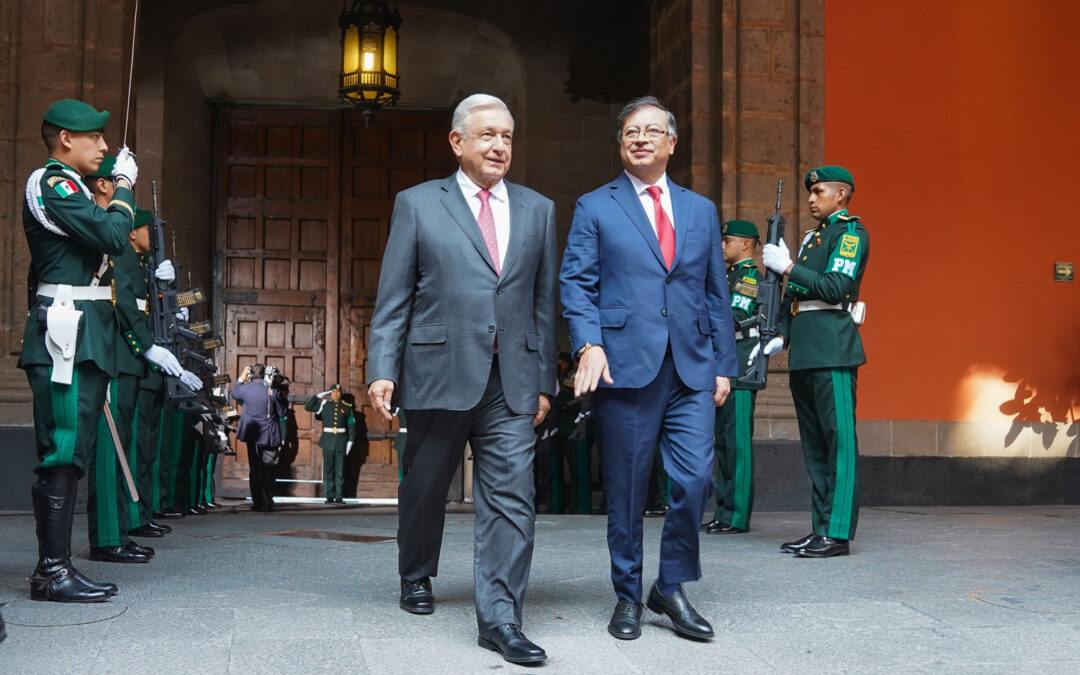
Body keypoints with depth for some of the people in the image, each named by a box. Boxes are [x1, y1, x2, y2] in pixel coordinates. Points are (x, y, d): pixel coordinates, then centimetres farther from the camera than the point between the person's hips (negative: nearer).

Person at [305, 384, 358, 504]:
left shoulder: (346, 407, 6)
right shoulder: (324, 404, 6)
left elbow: (352, 425, 8)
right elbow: (308, 407, 5)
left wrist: (350, 441, 1)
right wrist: (318, 396, -1)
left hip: (341, 441, 0)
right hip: (328, 440, 0)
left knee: (340, 470, 2)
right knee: (328, 469, 2)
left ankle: (339, 496, 6)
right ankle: (329, 496, 6)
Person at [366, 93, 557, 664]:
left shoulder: (538, 210, 12)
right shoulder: (417, 205, 5)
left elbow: (544, 301, 11)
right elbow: (393, 297, 1)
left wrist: (544, 380, 7)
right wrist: (382, 369, -7)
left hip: (512, 382, 2)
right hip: (438, 374, -1)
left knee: (511, 497, -6)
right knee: (425, 487, 14)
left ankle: (499, 617, -1)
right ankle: (417, 577, 38)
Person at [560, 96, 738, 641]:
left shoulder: (701, 210, 17)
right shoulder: (594, 208, 8)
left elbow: (716, 294, 16)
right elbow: (576, 283, 1)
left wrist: (723, 365, 10)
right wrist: (589, 343, -15)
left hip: (691, 370, 3)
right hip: (626, 366, -2)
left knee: (694, 480, -5)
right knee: (626, 489, 3)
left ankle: (671, 587, 15)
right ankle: (628, 597, 18)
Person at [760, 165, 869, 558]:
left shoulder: (851, 233, -3)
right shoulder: (812, 237, 23)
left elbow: (836, 288, -16)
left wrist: (788, 267, -14)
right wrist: (781, 336, 12)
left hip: (832, 351, -9)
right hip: (804, 353, 9)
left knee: (838, 440, -8)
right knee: (813, 443, 9)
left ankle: (837, 533, -7)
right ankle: (820, 529, 14)